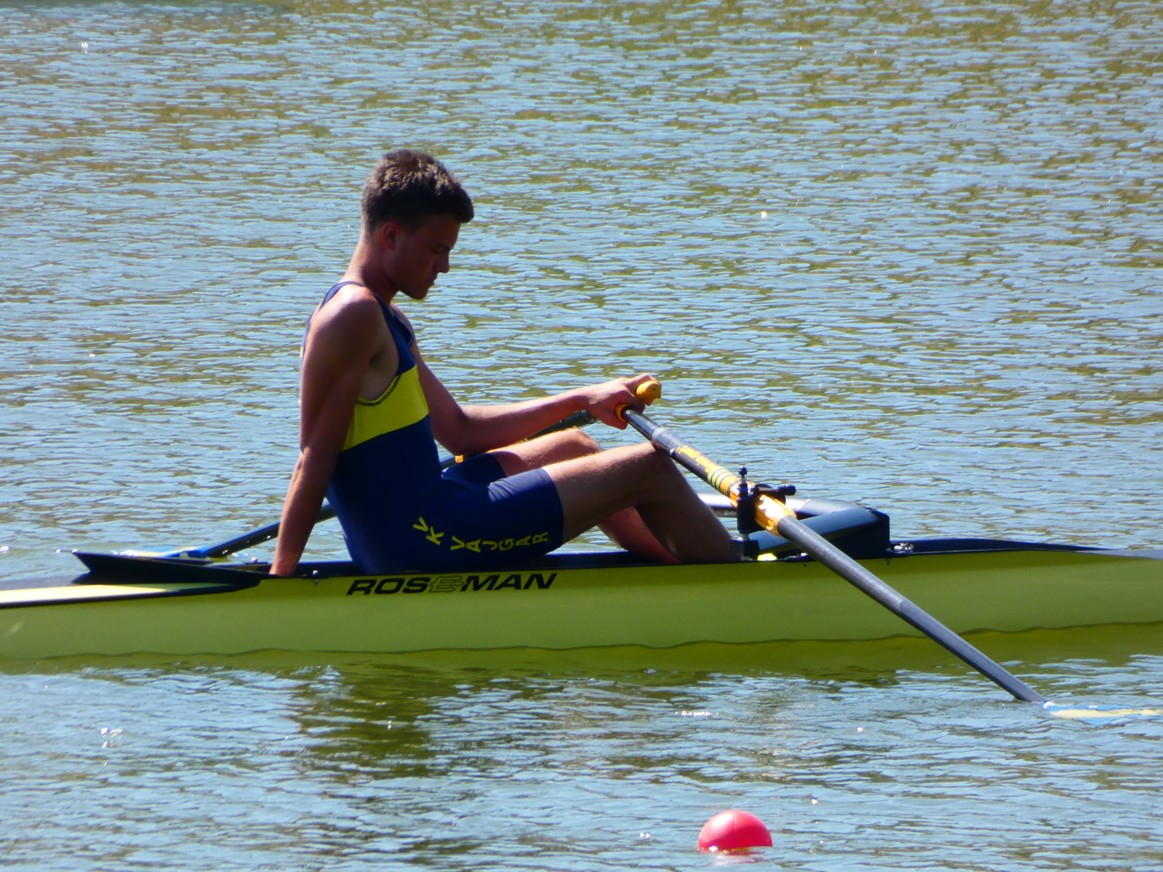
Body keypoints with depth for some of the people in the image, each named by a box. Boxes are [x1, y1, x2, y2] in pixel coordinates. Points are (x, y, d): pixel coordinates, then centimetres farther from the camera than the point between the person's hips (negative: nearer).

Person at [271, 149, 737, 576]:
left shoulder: (387, 322, 18)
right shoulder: (354, 316, -15)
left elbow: (458, 429, 22)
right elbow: (316, 457, -19)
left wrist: (583, 400, 19)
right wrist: (280, 575, -22)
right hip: (420, 536, -11)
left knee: (571, 448, 32)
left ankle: (674, 564, 45)